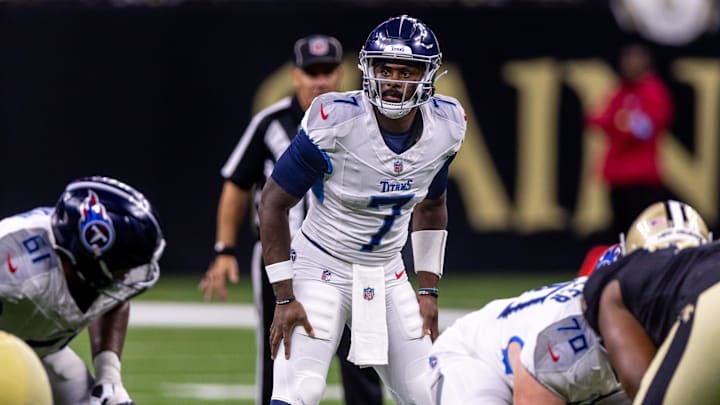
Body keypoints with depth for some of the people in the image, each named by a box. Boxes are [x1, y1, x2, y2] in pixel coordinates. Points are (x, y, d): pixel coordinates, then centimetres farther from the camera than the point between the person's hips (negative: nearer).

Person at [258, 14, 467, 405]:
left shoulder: (446, 125, -7)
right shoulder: (336, 122, -23)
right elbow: (273, 202, -14)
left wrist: (428, 290, 10)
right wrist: (284, 297, -14)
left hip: (387, 277, 5)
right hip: (322, 268, -5)